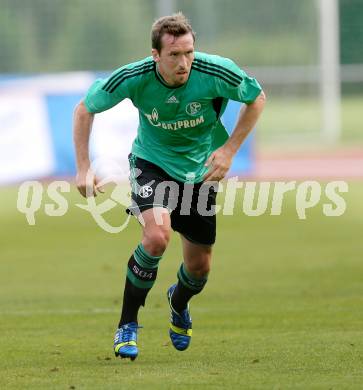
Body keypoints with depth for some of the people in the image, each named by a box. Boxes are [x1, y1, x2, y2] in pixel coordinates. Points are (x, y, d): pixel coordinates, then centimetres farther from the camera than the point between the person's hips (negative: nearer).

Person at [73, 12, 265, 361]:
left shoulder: (216, 72, -26)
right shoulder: (134, 78, -26)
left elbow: (256, 99, -5)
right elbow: (84, 109, -9)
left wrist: (229, 150, -13)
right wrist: (83, 169, -14)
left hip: (200, 168, 2)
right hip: (152, 162, -2)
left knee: (199, 266, 7)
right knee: (156, 236, -29)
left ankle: (178, 303, 46)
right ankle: (127, 324, -9)